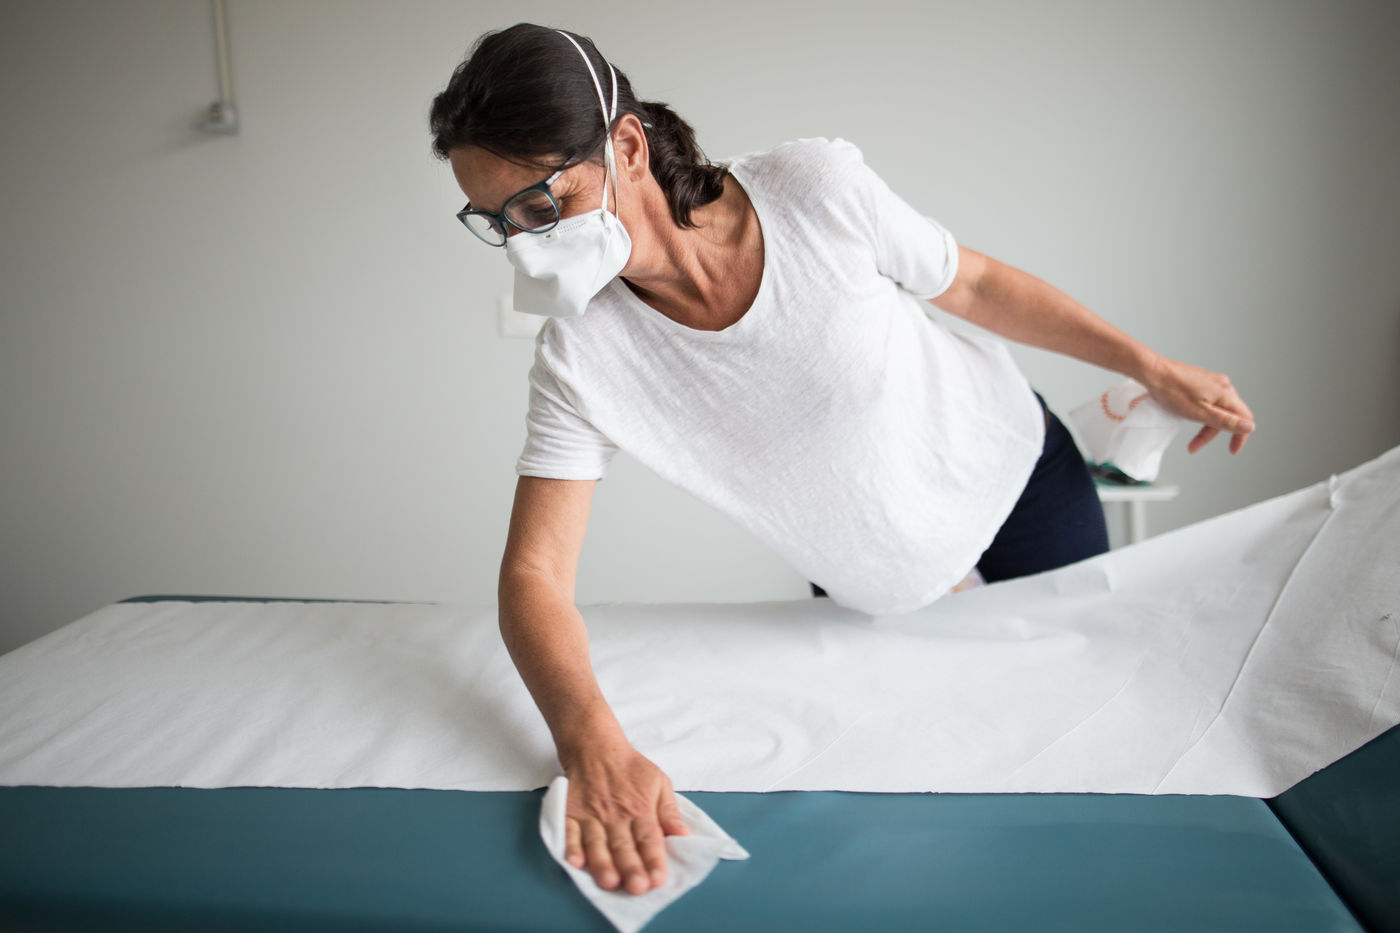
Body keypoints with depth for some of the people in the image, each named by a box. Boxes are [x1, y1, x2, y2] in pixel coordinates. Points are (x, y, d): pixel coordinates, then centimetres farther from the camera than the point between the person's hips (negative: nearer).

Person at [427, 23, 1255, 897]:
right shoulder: (582, 354, -26)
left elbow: (976, 283, -12)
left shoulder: (815, 189, -29)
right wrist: (594, 746, -44)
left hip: (1009, 464, 0)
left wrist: (1152, 367, -2)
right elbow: (537, 573, -26)